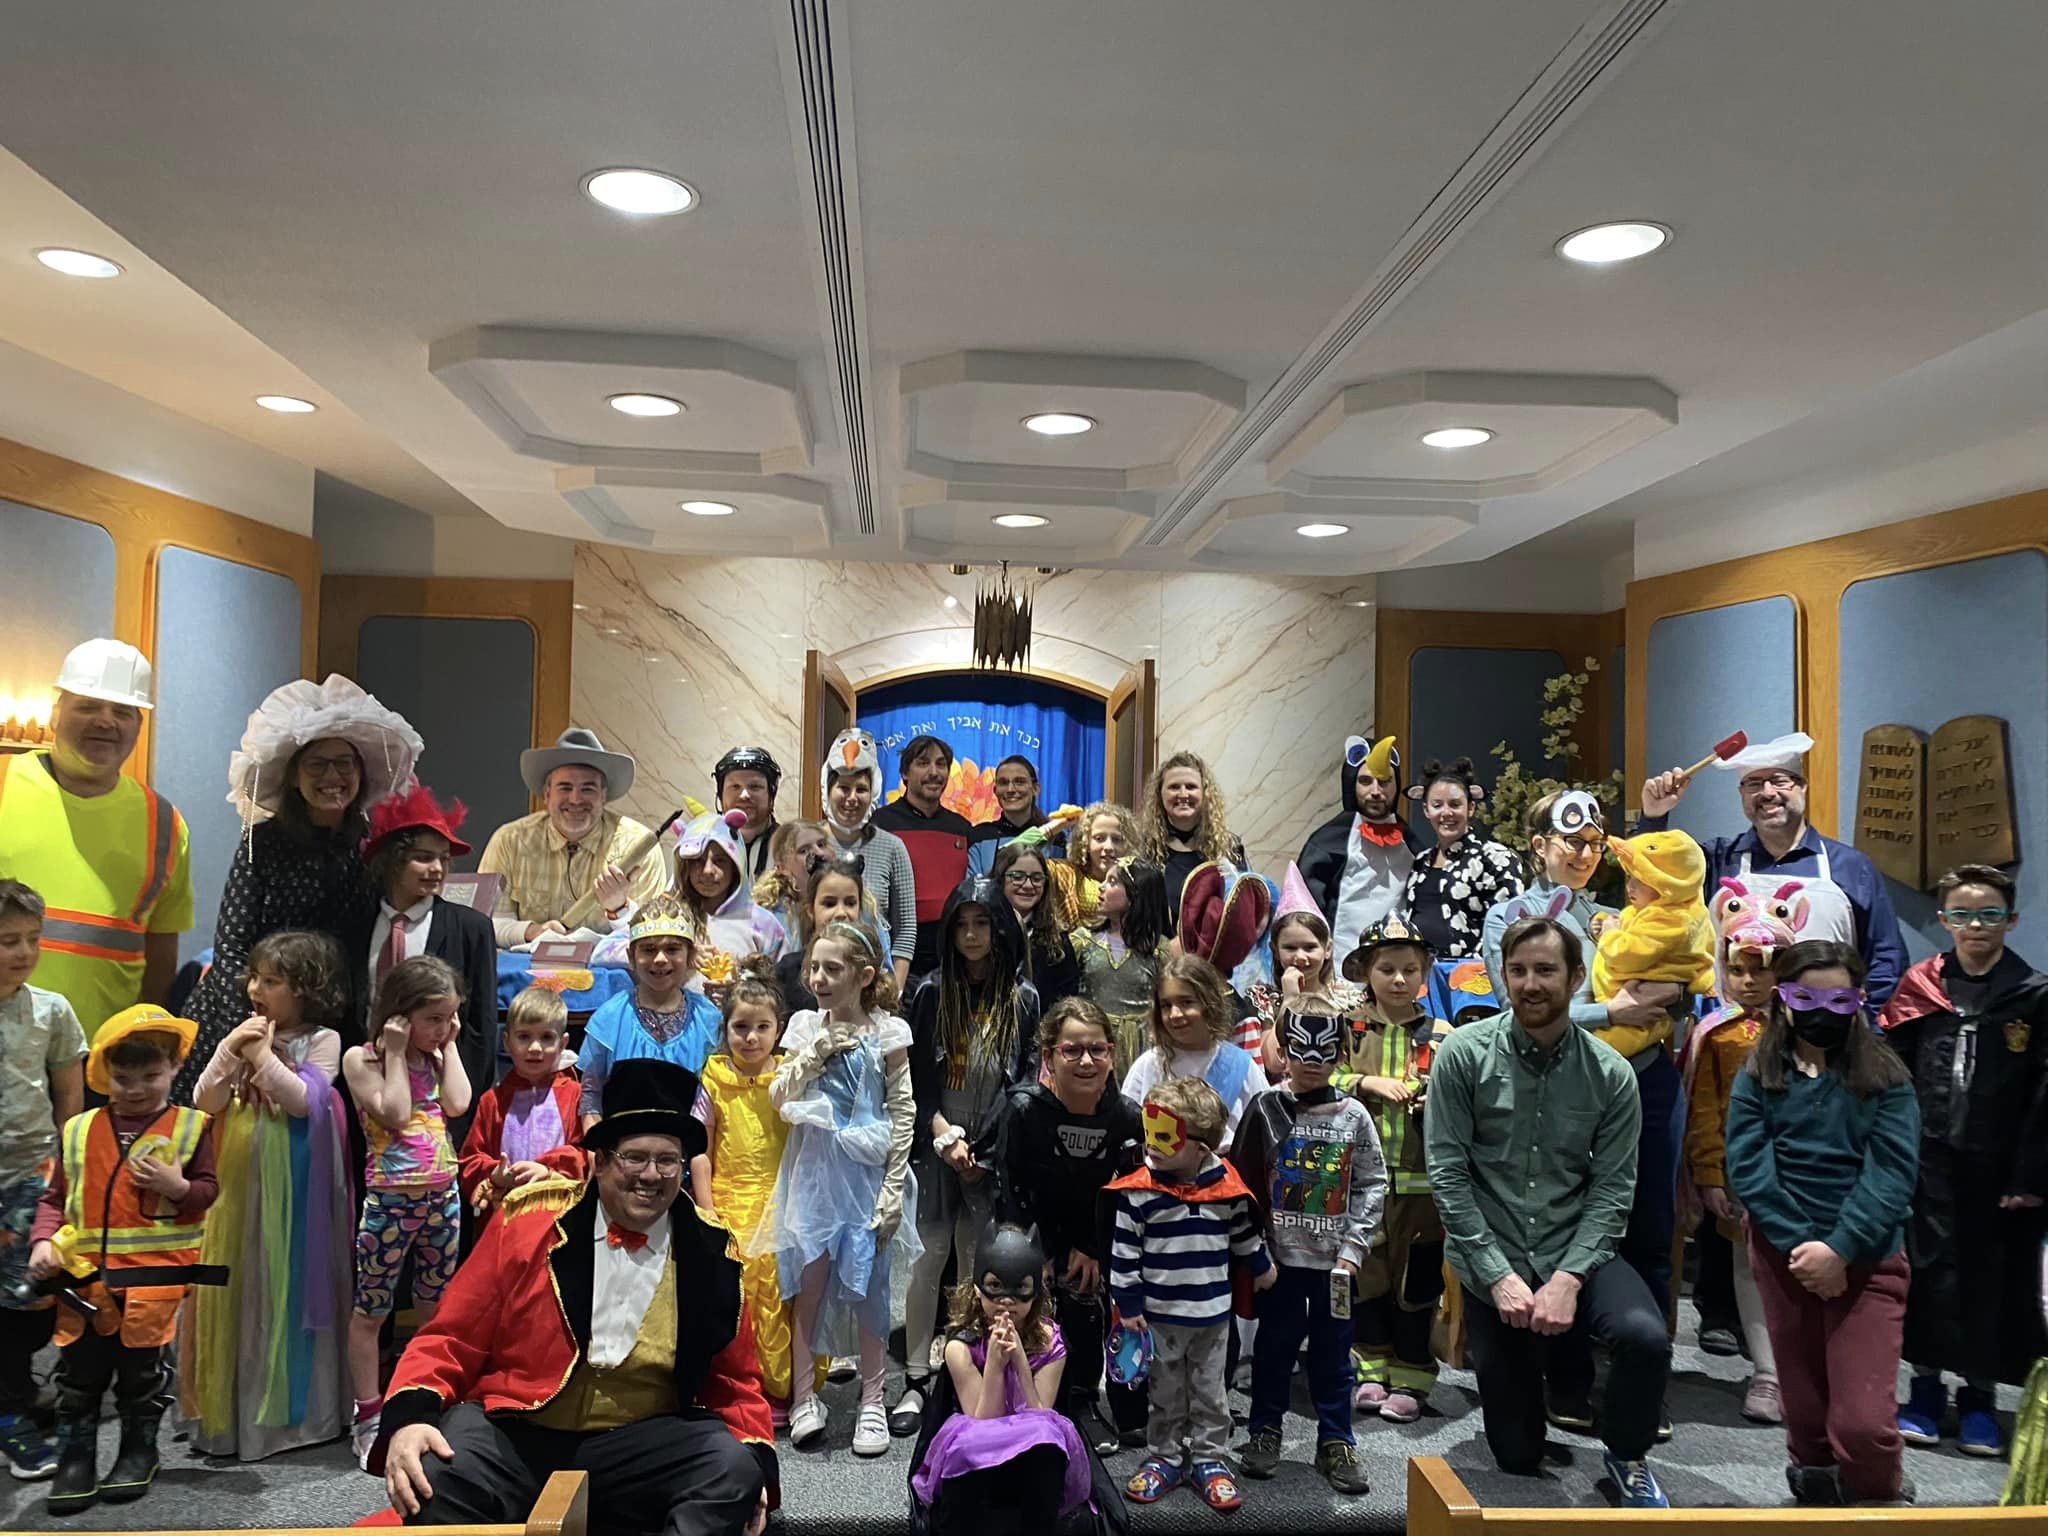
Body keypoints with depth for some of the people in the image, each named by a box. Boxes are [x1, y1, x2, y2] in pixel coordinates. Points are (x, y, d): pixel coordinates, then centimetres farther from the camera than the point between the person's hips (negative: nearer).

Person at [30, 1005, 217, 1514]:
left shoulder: (188, 1127, -1)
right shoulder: (80, 1130, 6)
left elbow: (209, 1190, -2)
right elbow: (55, 1197, 10)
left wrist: (177, 1186, -22)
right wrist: (44, 1241, -6)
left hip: (155, 1272, -2)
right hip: (84, 1272, 2)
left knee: (141, 1370, 7)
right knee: (78, 1370, 5)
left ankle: (138, 1452, 25)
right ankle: (75, 1458, 20)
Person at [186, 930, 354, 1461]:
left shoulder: (322, 1039, -5)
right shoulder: (242, 1034, 8)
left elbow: (305, 1100, -15)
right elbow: (204, 1101, 3)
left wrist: (263, 1055, -17)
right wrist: (230, 1050, -11)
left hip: (292, 1186, -4)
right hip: (239, 1178, 4)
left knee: (289, 1283, 3)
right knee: (235, 1285, 8)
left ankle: (294, 1403, 16)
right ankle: (232, 1403, 20)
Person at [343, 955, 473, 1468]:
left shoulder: (436, 1056, 7)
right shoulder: (361, 1058, -8)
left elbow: (457, 1104, -8)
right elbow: (394, 1114, -18)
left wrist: (449, 1047, -3)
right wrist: (396, 1053, -15)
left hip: (442, 1198, 5)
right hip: (390, 1200, -5)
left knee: (435, 1310, 15)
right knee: (370, 1312, 5)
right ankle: (368, 1417, 16)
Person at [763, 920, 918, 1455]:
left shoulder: (887, 1033, -4)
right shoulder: (806, 1026, 4)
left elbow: (903, 1112, -3)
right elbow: (778, 1097, -2)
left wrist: (893, 1186, -6)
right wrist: (818, 1050, -13)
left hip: (867, 1171, -2)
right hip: (815, 1170, 2)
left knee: (867, 1286, 6)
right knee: (808, 1280, 4)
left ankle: (872, 1400, 19)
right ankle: (803, 1397, 16)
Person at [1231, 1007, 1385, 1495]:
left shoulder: (1354, 1116, -1)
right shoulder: (1266, 1109, -4)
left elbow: (1372, 1185, 1)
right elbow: (1242, 1179, -2)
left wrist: (1353, 1246, -6)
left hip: (1334, 1258, 1)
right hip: (1280, 1254, -1)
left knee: (1333, 1350, 10)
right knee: (1274, 1345, 11)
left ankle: (1336, 1441, 22)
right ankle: (1265, 1430, 27)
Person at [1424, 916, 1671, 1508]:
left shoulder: (1611, 1074, -5)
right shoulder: (1463, 1055, -9)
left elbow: (1612, 1189, -7)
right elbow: (1448, 1175, -10)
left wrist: (1568, 1278, -19)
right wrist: (1499, 1276, -16)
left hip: (1575, 1254, 1)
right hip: (1491, 1264, 0)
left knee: (1645, 1337, -32)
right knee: (1518, 1458, 7)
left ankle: (1625, 1457, 1)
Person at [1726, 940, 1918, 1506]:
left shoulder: (1886, 1078, -1)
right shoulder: (1758, 1076, 2)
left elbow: (1890, 1176, -9)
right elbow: (1748, 1168, -5)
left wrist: (1839, 1249, -18)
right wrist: (1800, 1245, -15)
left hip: (1867, 1260, -1)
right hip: (1783, 1254, 2)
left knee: (1863, 1422, -8)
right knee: (1805, 1409, 11)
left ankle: (1878, 1502, 21)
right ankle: (1815, 1493, 35)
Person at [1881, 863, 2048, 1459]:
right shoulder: (1919, 988, 3)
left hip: (2000, 1165, -1)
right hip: (1928, 1158, 1)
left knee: (1993, 1273, 7)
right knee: (1929, 1266, 4)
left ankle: (1979, 1395, 22)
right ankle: (1927, 1387, 18)